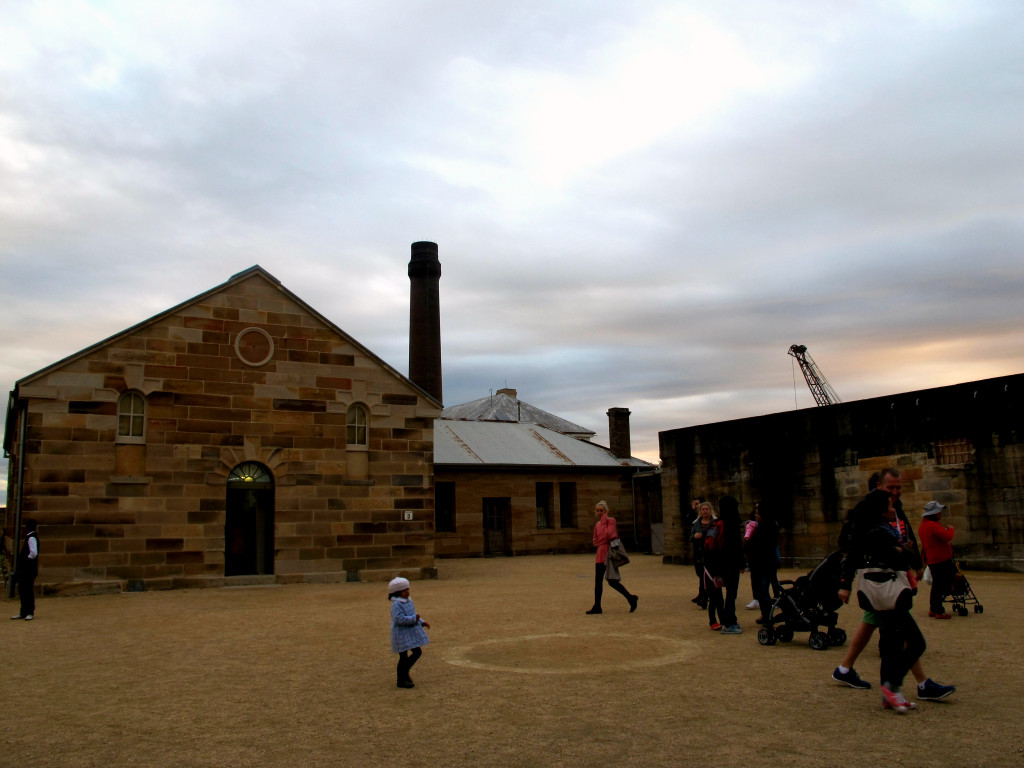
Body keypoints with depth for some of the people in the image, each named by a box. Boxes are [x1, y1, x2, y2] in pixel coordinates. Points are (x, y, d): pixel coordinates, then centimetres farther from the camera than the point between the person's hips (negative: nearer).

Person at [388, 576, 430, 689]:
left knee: (417, 652, 11)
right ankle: (401, 680, 14)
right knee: (403, 656, 0)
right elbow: (399, 619, -27)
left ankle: (404, 672, 28)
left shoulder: (409, 601, 11)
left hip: (411, 632, 9)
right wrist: (414, 618, -25)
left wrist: (422, 622, 10)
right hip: (402, 634, -9)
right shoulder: (396, 604, -18)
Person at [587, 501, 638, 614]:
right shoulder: (598, 524, 15)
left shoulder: (611, 521, -7)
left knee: (612, 581, -9)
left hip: (609, 554, -8)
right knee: (598, 581, 9)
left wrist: (603, 521, -15)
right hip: (601, 554, 8)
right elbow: (595, 541, 13)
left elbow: (608, 534, -23)